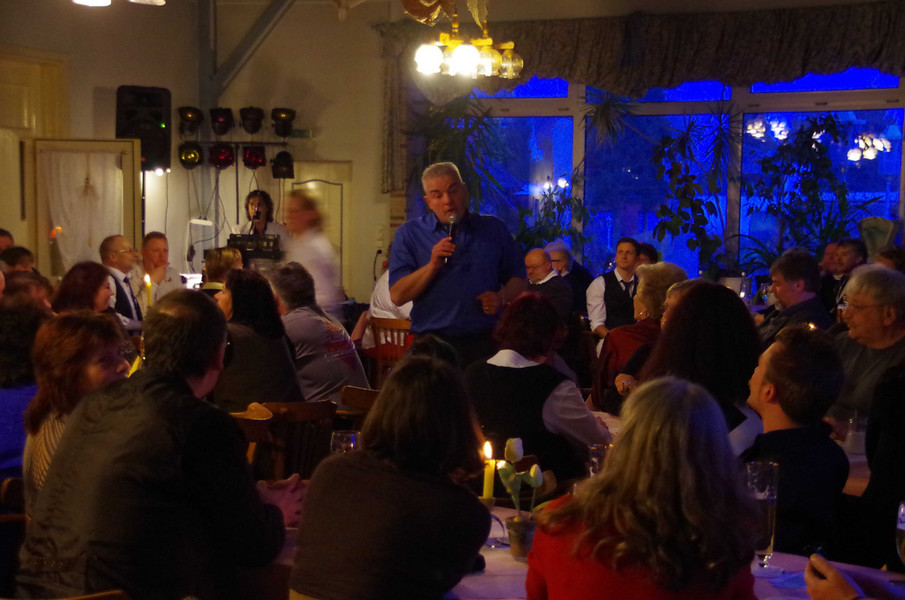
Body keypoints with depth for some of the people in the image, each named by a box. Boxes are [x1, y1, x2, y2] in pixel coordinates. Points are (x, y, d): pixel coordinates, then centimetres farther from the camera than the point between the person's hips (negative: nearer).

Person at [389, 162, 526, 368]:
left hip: (486, 343, 2)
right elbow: (397, 296, -1)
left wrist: (501, 298, -4)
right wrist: (432, 266, -13)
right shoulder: (409, 234, 7)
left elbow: (518, 278, 16)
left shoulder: (494, 229, 14)